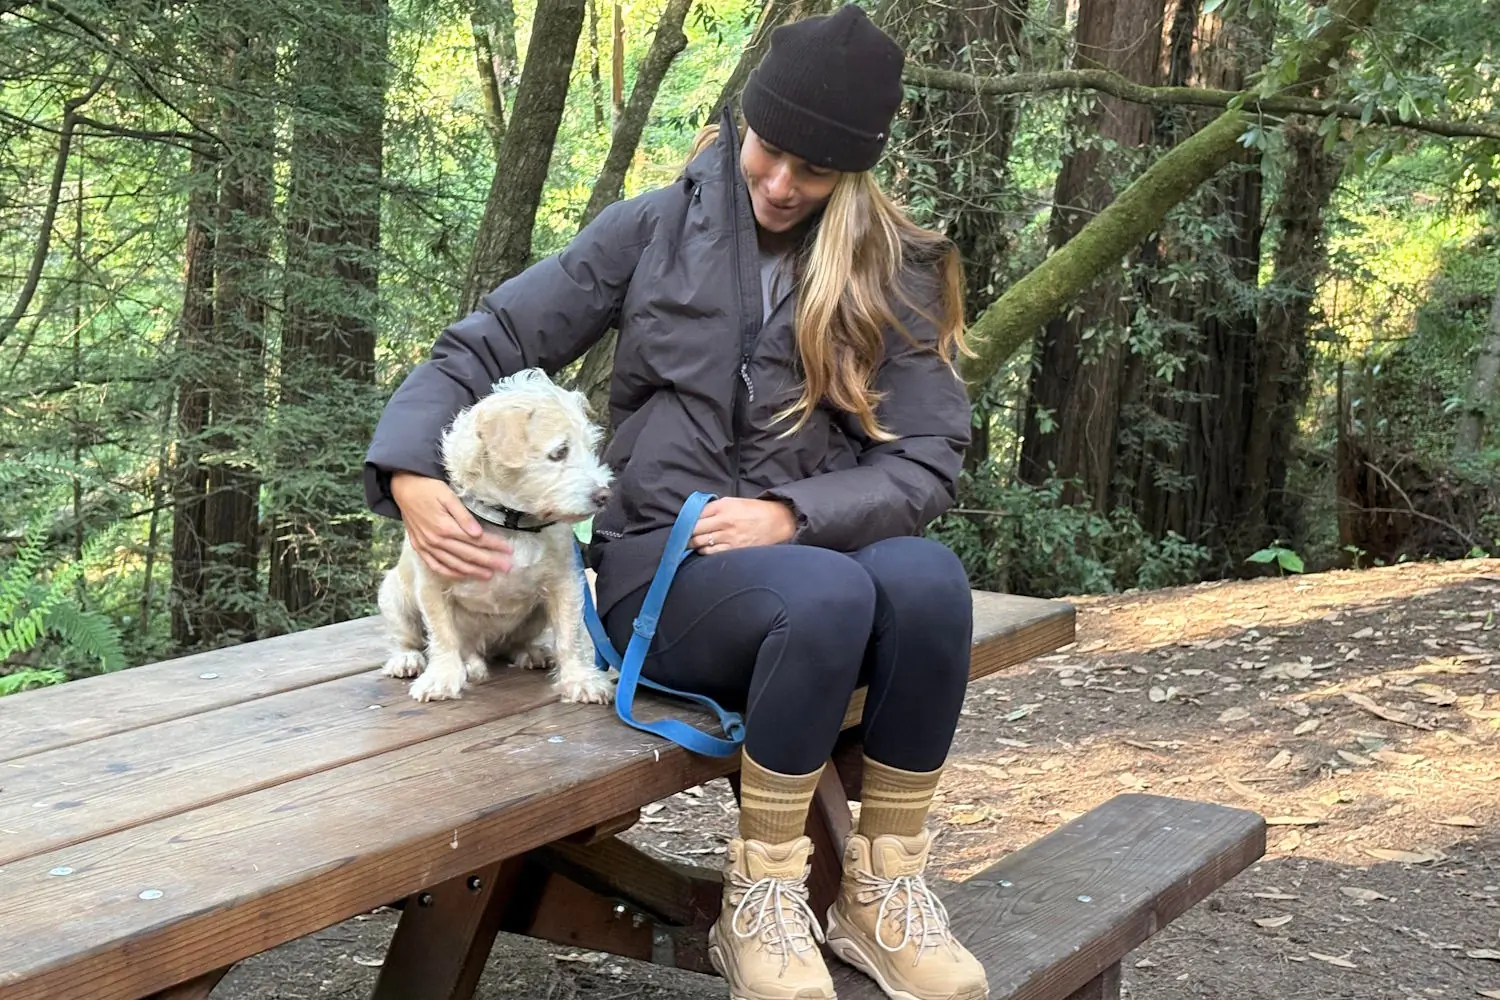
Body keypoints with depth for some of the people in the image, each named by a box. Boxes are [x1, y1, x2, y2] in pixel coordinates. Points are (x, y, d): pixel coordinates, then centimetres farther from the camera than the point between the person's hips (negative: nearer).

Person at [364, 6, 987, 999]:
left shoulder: (893, 271, 2)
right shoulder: (654, 229, 1)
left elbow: (926, 459, -4)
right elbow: (483, 349, 1)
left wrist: (791, 514, -21)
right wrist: (411, 473, -17)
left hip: (807, 546, 2)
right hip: (663, 567, -2)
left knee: (927, 577, -34)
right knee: (832, 594, -36)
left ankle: (883, 889, -16)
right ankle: (760, 897, -16)